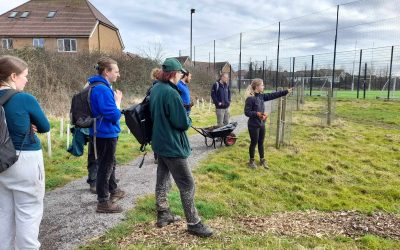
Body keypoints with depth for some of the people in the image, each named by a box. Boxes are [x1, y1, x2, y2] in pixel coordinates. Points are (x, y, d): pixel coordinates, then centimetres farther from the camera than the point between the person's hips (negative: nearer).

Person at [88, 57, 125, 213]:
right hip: (105, 134, -10)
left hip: (106, 133, 10)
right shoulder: (102, 89, -21)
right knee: (105, 166, 0)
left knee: (110, 164, 23)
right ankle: (103, 202, 12)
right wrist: (118, 101, -10)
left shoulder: (102, 87, 10)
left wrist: (115, 101, 3)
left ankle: (113, 191, 41)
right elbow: (113, 114, -24)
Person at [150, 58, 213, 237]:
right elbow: (183, 123, -21)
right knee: (187, 185, 0)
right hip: (172, 145, -9)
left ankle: (163, 215, 31)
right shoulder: (171, 92, -23)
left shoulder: (155, 89, 5)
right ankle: (194, 223, 9)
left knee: (162, 180, 18)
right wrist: (189, 120, 0)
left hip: (159, 142, 10)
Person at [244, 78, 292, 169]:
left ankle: (262, 160, 33)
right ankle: (251, 161, 25)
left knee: (261, 143, 18)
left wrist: (286, 91, 11)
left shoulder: (261, 96, 4)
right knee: (254, 143, 7)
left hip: (262, 124, 7)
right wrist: (257, 114, -30)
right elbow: (247, 112, -18)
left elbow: (273, 95, 9)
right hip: (253, 125, -7)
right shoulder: (250, 98, -18)